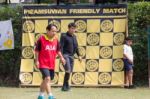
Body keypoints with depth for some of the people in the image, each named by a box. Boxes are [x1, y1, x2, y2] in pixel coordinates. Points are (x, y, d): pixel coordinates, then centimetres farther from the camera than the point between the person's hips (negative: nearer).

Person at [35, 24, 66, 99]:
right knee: (47, 78, -19)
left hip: (52, 64, 6)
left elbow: (58, 50, 17)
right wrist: (37, 60, -9)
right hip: (43, 64, -6)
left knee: (45, 80, 16)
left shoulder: (56, 40, 5)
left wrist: (61, 57, 3)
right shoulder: (41, 39, -11)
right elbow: (37, 50, -6)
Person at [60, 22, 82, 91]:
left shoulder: (74, 37, 15)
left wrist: (79, 55, 19)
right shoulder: (64, 36, -6)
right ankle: (65, 85, -10)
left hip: (71, 56, 7)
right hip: (65, 55, -7)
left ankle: (65, 86, 16)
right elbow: (61, 47, -11)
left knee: (70, 71, 7)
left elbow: (76, 47, 23)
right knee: (68, 70, -17)